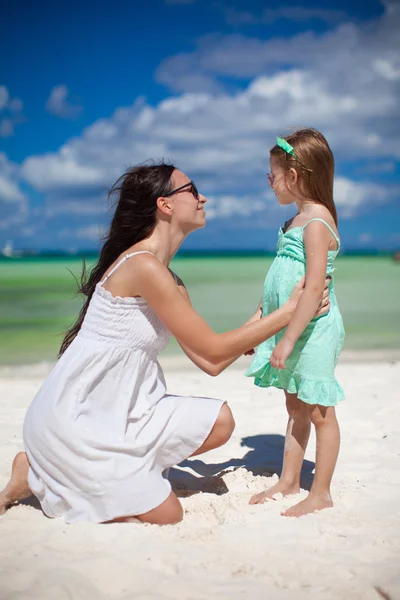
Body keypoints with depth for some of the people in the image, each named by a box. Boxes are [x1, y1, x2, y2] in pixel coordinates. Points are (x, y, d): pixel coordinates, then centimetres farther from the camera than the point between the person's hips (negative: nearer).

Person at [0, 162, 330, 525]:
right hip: (75, 416, -9)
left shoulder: (170, 281, 10)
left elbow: (210, 364, 9)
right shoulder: (143, 265, -20)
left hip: (120, 410, 9)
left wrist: (262, 318, 8)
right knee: (166, 516, -4)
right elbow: (214, 349, -16)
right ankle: (38, 477, 7)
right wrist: (289, 312, -10)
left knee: (219, 422, 0)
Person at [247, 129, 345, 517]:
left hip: (312, 331, -9)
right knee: (296, 408, 16)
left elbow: (314, 288, -24)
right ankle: (288, 483, 28)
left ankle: (320, 493, 14)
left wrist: (289, 338, -26)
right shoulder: (299, 221, 12)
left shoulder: (316, 223, -17)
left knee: (319, 411, 2)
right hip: (292, 330, 9)